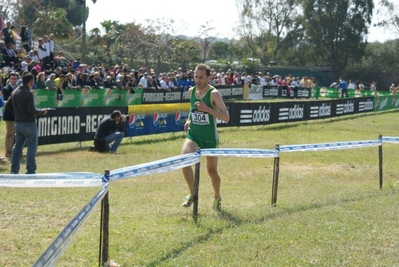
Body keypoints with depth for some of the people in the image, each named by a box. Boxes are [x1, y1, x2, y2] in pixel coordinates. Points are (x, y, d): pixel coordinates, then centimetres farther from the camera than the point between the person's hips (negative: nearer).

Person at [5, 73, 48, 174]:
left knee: (17, 147, 13)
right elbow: (31, 111, -21)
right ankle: (30, 171, -1)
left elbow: (8, 106, 11)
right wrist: (42, 112, -6)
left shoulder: (14, 92, 6)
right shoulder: (28, 94, -18)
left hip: (18, 123, 8)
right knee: (32, 147, -1)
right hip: (29, 124, -8)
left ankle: (14, 170, 16)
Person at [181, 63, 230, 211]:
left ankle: (217, 197, 36)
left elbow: (226, 117, -21)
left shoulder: (214, 94, -16)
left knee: (212, 170, 9)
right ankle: (192, 193, -11)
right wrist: (189, 120, 5)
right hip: (193, 133, 3)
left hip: (209, 137, -3)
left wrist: (207, 109, -30)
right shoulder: (191, 91, 0)